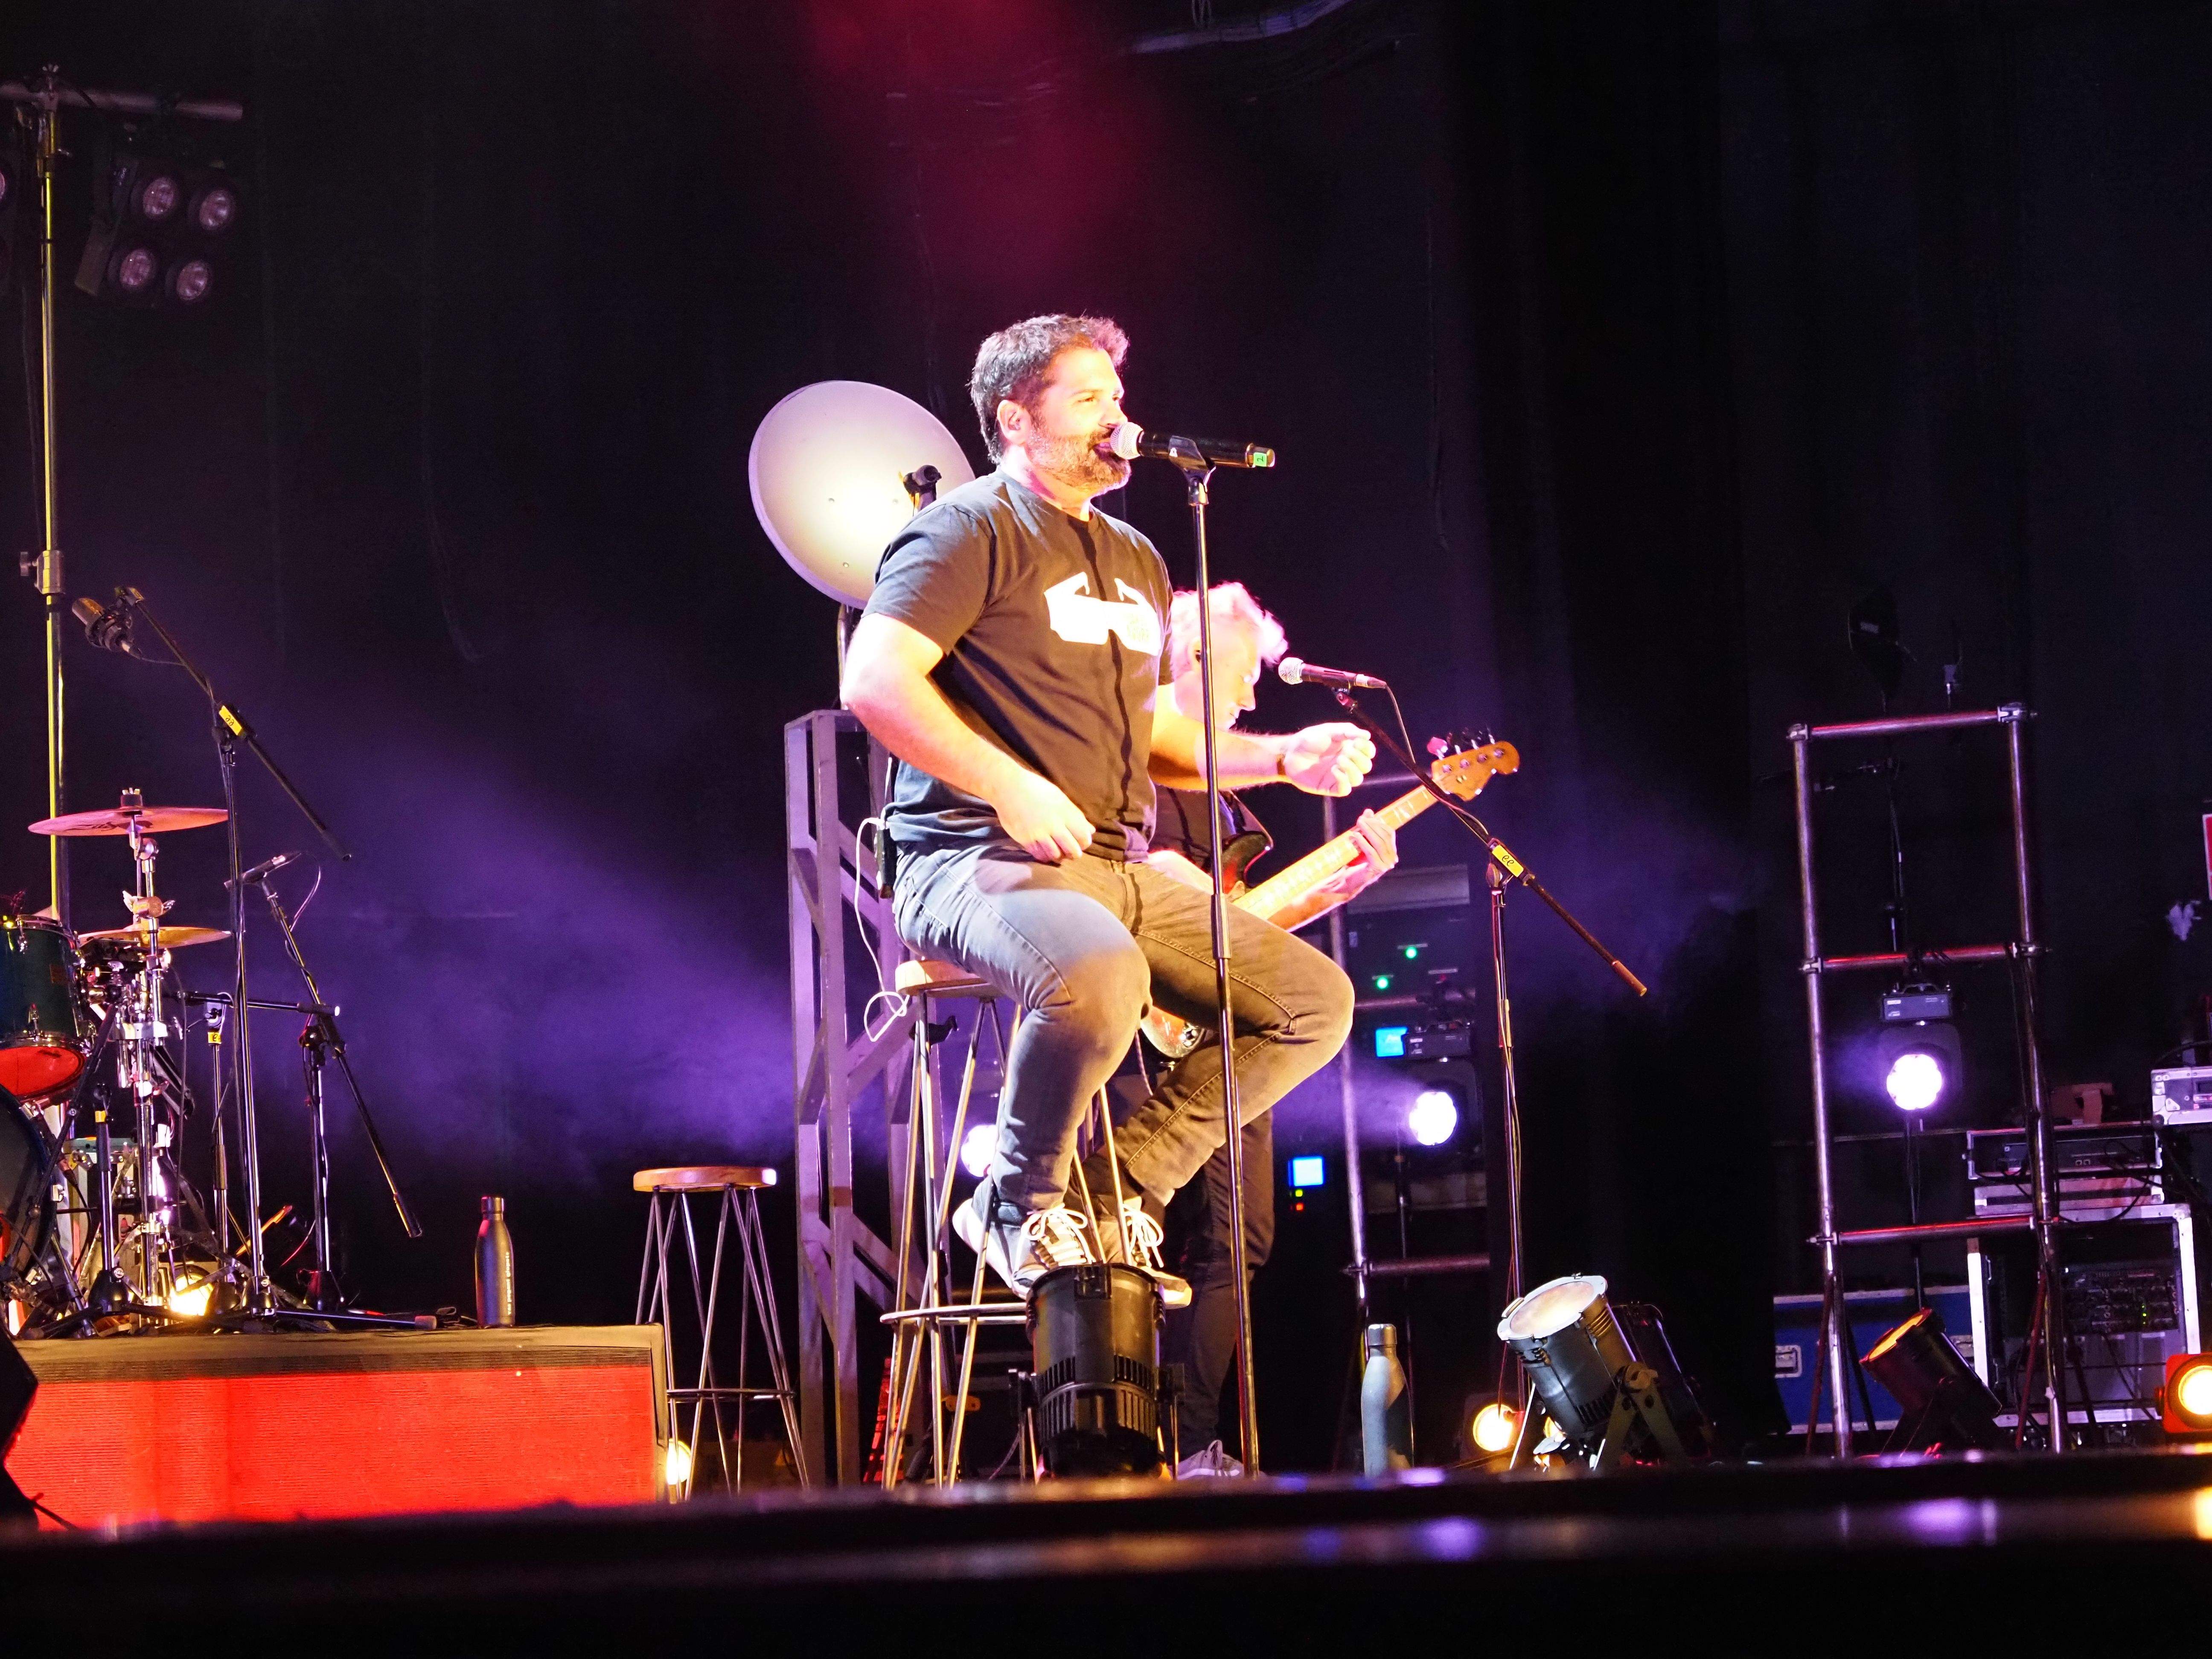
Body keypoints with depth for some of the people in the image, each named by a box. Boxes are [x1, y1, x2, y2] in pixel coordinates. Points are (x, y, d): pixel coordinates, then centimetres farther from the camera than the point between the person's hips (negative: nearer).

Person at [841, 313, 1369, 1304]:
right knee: (1102, 978, -40)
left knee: (1317, 1002, -3)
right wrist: (1009, 787, -21)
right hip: (977, 866, -9)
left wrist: (1280, 758, 13)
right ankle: (1023, 1204, -13)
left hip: (1120, 873, 9)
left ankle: (1116, 1191, 1)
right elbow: (873, 682, -16)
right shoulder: (973, 529, -4)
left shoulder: (1136, 563, 23)